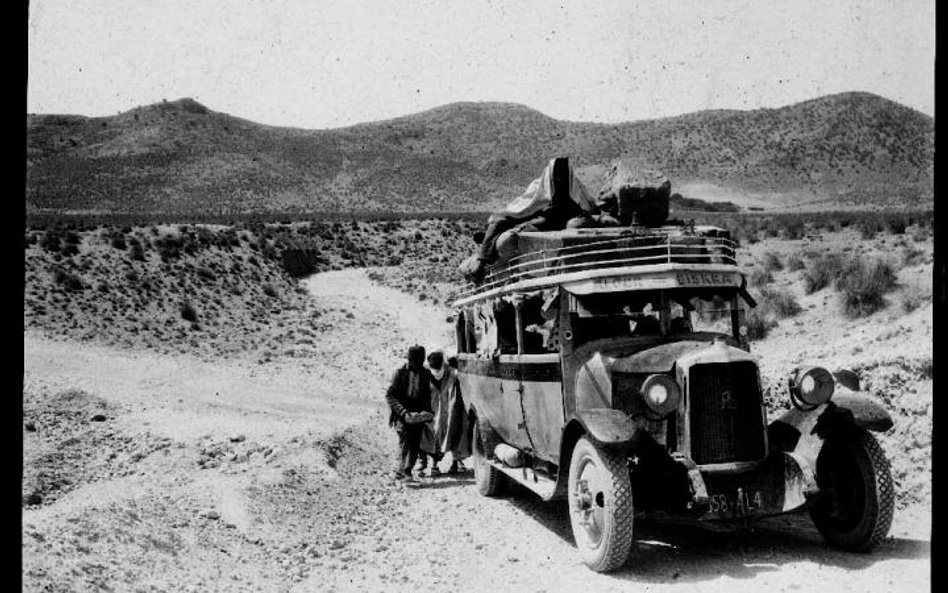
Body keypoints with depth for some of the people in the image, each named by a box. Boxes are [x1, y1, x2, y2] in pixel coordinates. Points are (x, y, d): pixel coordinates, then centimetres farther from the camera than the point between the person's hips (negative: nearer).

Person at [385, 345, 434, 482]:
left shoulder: (425, 374, 6)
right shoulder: (399, 373, -8)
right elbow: (389, 395, -11)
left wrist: (427, 411, -2)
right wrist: (403, 411, -21)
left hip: (417, 415, 4)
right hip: (402, 414, -4)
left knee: (415, 444, 2)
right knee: (405, 441, -16)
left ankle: (406, 471, 11)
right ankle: (403, 471, -18)